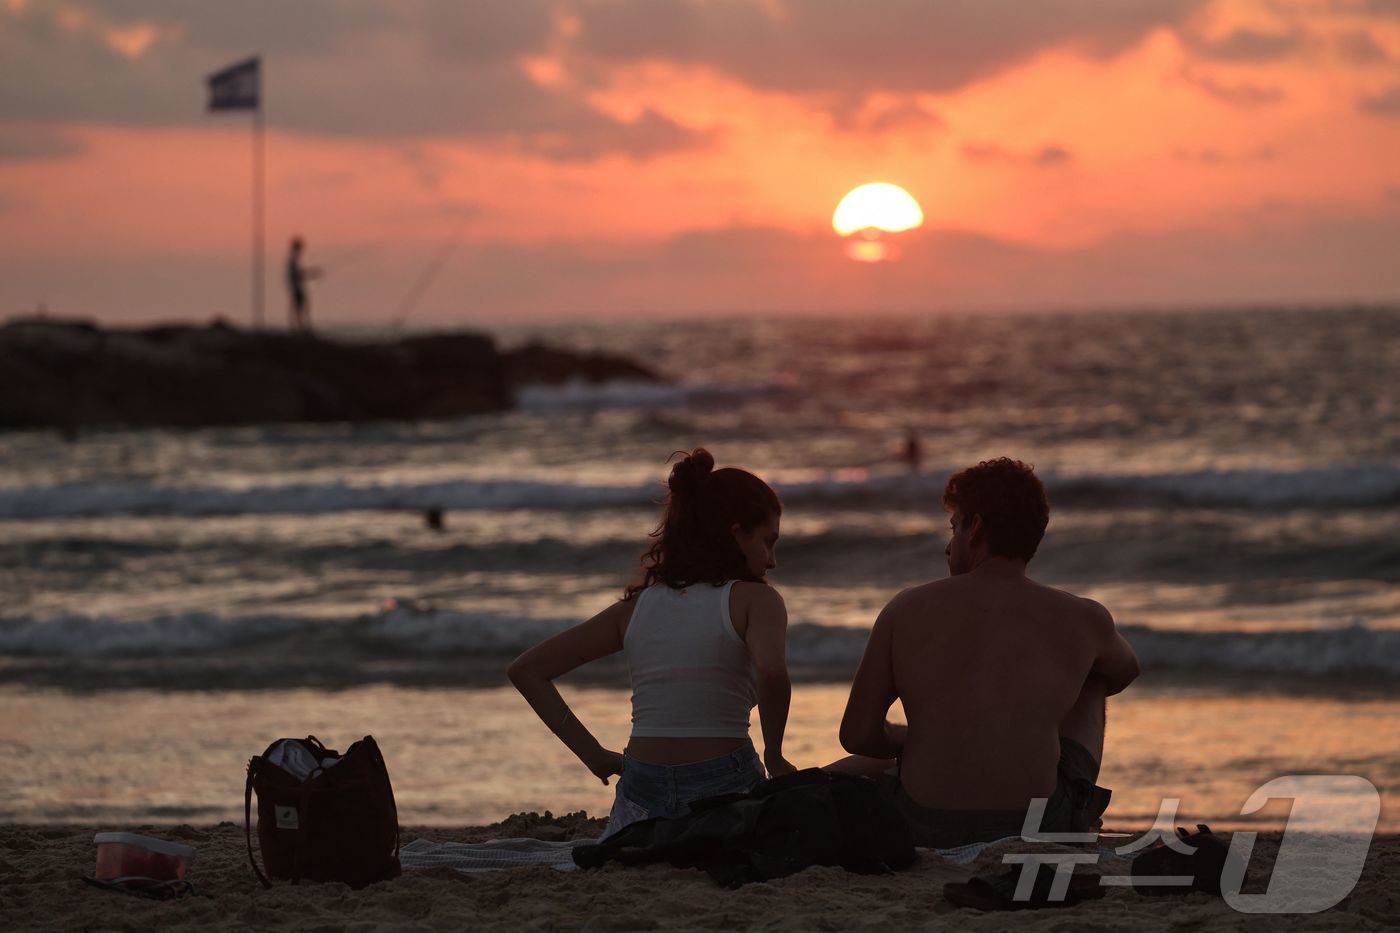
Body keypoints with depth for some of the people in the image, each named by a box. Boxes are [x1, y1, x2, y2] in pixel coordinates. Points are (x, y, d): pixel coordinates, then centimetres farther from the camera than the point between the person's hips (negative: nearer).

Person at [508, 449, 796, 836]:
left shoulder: (635, 607, 13)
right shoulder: (753, 599, -1)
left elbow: (526, 670, 12)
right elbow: (771, 673, -23)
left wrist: (592, 754, 11)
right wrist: (773, 755, -7)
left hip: (644, 789, 5)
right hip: (725, 786, -5)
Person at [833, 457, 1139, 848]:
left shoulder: (907, 610, 2)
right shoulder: (1083, 621, 2)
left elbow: (857, 735, 1)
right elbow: (1125, 670, 28)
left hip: (926, 830, 1)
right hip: (1037, 831, -1)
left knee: (841, 775, 36)